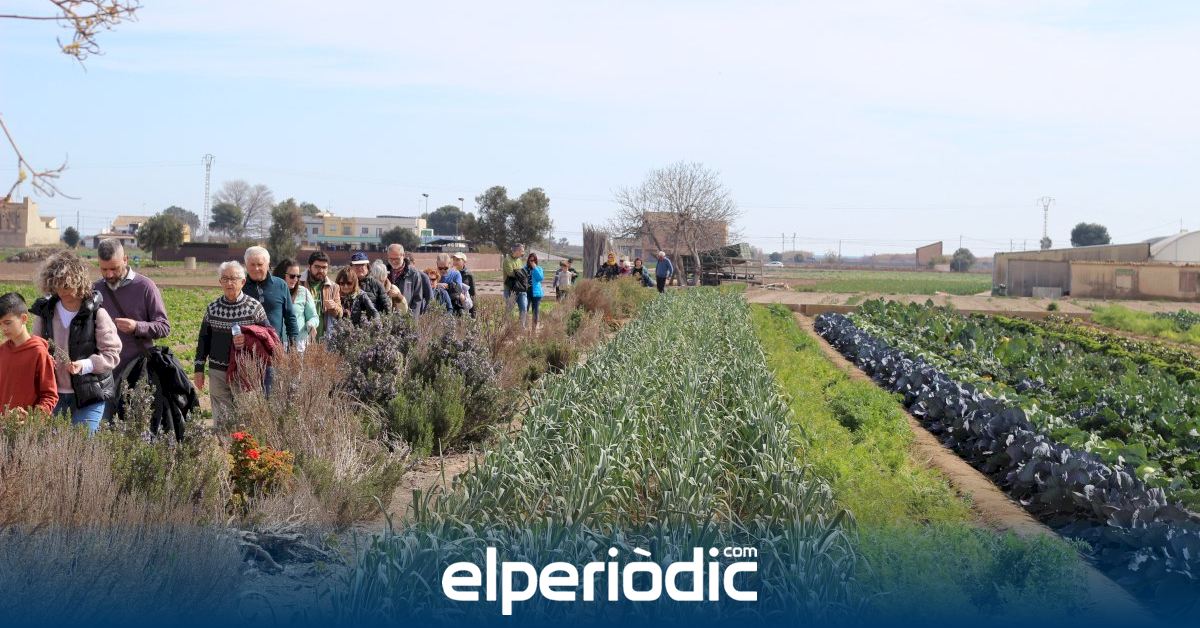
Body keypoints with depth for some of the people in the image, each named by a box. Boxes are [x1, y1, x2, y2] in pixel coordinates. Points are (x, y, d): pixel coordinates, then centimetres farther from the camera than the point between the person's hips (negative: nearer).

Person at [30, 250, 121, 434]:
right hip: (52, 390, 4)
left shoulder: (96, 313, -10)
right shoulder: (44, 311, 4)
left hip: (89, 393, -4)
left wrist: (85, 365, -23)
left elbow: (112, 354, -9)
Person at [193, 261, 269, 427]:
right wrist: (199, 368, 10)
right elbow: (203, 339, 12)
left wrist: (248, 340, -20)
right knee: (221, 420, 7)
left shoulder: (254, 307, -3)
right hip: (218, 372, 2)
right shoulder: (212, 308, 5)